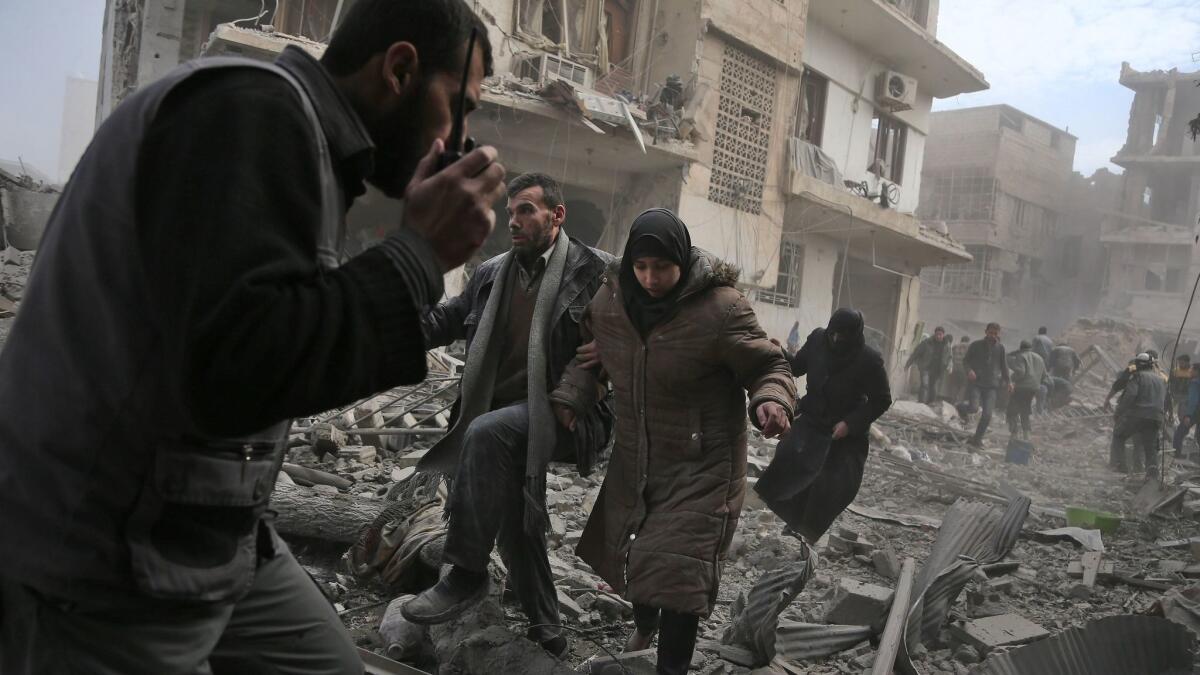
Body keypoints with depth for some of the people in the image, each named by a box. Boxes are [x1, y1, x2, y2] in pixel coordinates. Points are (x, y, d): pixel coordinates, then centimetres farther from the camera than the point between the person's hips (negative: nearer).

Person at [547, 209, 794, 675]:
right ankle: (644, 624, 54)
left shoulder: (720, 308, -22)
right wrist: (569, 398, -5)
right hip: (634, 459, 6)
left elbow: (769, 366, -13)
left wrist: (772, 400, -35)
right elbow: (592, 357, 12)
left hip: (701, 466, -6)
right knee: (626, 552, 22)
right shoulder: (611, 300, -6)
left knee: (677, 568, -10)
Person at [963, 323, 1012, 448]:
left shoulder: (1000, 348, 5)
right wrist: (969, 370, -15)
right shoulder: (976, 345, -1)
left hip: (991, 385, 2)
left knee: (987, 414, -5)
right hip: (975, 383, -2)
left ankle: (977, 439, 10)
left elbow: (1004, 366, 13)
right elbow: (965, 360, 5)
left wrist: (1008, 381, 3)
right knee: (974, 408, -22)